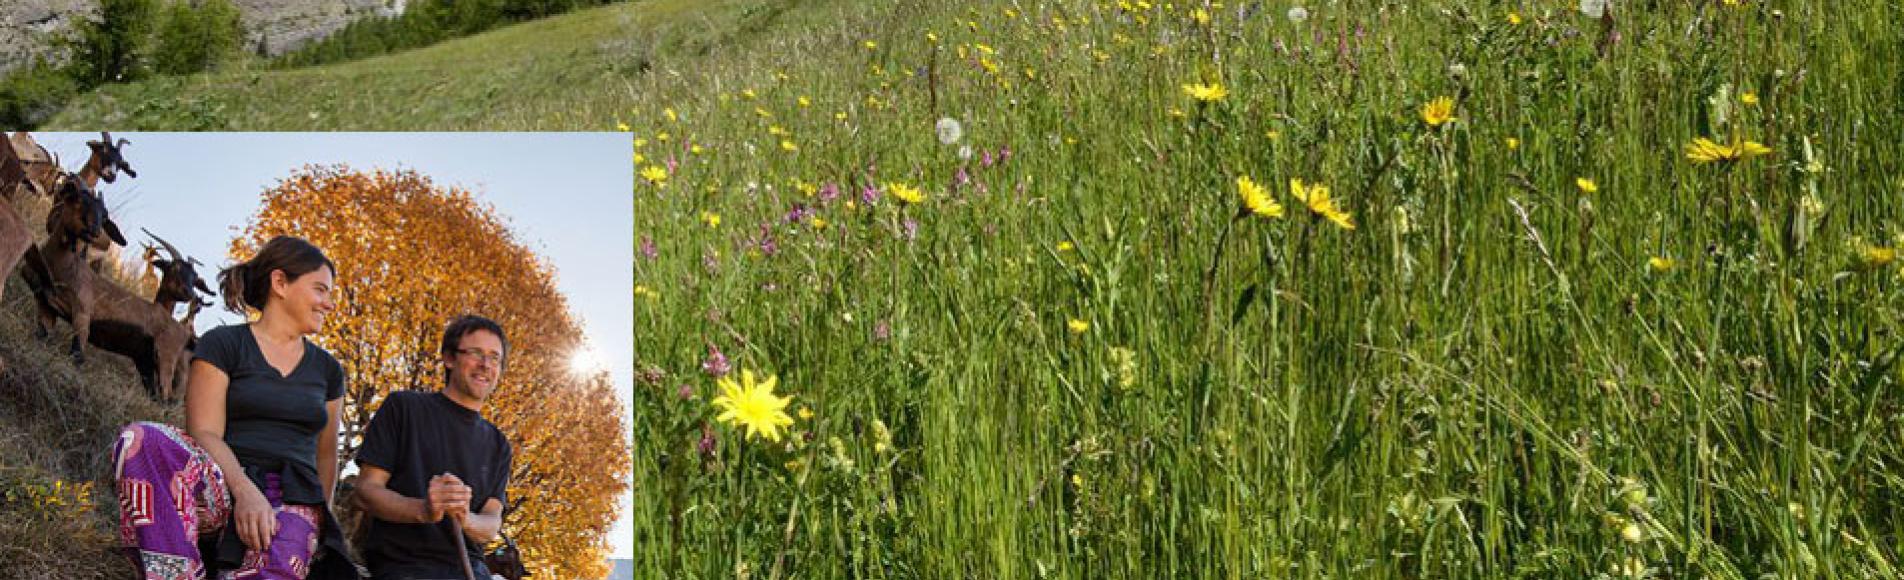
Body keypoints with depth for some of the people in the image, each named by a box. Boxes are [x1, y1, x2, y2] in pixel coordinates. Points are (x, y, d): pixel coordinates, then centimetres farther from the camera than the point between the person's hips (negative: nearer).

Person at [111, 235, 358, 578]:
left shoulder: (326, 369, 24)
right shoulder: (223, 344, 9)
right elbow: (204, 433, -4)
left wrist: (318, 522, 17)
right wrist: (245, 490, -21)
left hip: (294, 501, 2)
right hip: (223, 491, -2)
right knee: (139, 440, -36)